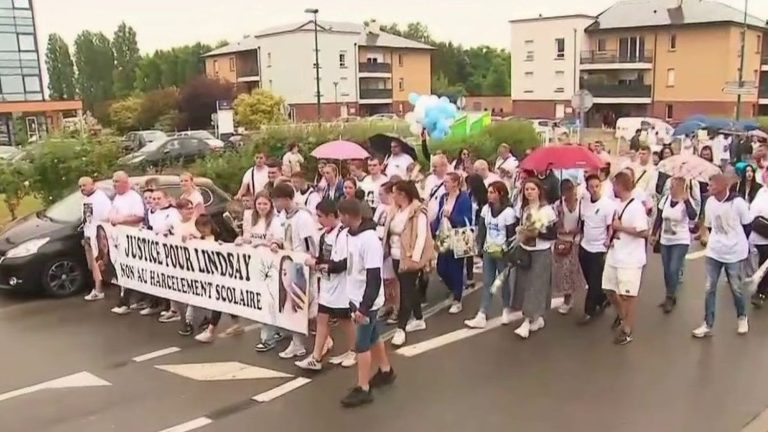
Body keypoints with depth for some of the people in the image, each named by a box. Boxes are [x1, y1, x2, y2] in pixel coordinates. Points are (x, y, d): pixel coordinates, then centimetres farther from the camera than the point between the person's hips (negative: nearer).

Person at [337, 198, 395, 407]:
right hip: (356, 297, 9)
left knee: (362, 344, 1)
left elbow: (374, 279, -26)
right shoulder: (351, 234, 1)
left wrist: (364, 307, -26)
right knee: (373, 337, 23)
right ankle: (385, 371, 42)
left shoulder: (369, 240, -27)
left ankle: (363, 389, 14)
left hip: (367, 301, -9)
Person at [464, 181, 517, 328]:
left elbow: (511, 235, -11)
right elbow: (481, 229, 8)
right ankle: (481, 316, 2)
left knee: (503, 282, 9)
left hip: (502, 252, -5)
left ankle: (506, 310, 29)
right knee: (487, 283, 4)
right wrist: (480, 247, 0)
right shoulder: (485, 209, 4)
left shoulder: (508, 212, -13)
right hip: (488, 251, 5)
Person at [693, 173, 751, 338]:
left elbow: (748, 225, -4)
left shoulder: (737, 202, -17)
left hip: (735, 253, -4)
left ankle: (742, 318, 36)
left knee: (736, 289, 10)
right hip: (714, 252, 4)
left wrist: (737, 242, 6)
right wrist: (707, 237, 11)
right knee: (710, 289, 4)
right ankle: (707, 325, 12)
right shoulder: (710, 202, -3)